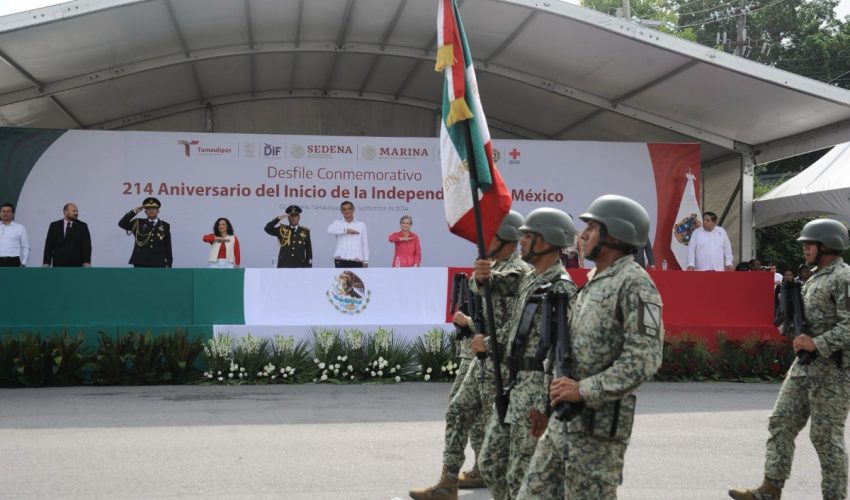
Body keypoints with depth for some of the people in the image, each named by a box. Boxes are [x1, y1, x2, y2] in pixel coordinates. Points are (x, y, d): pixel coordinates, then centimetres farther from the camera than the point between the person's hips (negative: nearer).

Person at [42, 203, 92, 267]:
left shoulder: (82, 226, 4)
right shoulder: (54, 225, 8)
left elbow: (86, 246, -2)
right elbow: (49, 245, 6)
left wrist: (87, 263, -15)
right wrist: (46, 263, -2)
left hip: (76, 265, -1)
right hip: (58, 265, 1)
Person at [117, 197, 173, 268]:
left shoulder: (165, 226, 8)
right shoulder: (138, 223, 9)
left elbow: (168, 247, 7)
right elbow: (122, 224, -5)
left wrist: (168, 264, 1)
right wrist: (134, 211, -10)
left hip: (158, 265, 0)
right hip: (140, 264, 0)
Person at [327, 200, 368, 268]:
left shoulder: (361, 225, 12)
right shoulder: (337, 223, 11)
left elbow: (365, 244, 11)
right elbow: (330, 230, -12)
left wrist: (365, 261, 6)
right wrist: (346, 230, -13)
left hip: (356, 261, 0)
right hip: (341, 261, 0)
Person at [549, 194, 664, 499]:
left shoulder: (634, 284, -13)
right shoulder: (593, 281, 17)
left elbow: (645, 358, -22)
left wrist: (584, 390, -21)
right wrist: (555, 396, 16)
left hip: (599, 418, -9)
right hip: (567, 414, 9)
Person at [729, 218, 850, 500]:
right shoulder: (815, 278, 16)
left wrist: (817, 343, -21)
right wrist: (800, 336, 10)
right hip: (804, 366, 9)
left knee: (826, 436, -3)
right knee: (781, 423, 4)